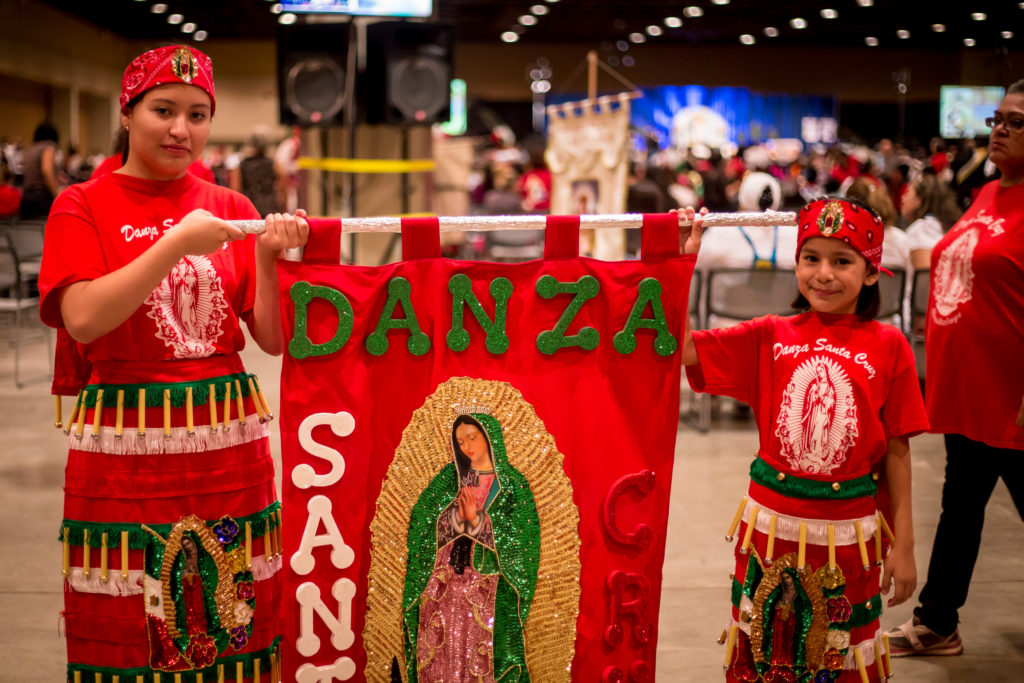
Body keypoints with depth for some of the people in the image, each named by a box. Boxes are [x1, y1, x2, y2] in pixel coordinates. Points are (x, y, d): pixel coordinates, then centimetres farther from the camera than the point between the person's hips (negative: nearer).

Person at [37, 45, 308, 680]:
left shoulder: (233, 209, 9)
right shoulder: (83, 207, 3)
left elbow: (274, 339, 5)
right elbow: (83, 317, -13)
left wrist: (269, 259, -12)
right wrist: (177, 244, -18)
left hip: (229, 444, 2)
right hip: (125, 448, -2)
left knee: (235, 628, 6)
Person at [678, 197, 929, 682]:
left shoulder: (887, 346, -4)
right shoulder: (770, 336, -1)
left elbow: (896, 451, -1)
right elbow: (680, 348, -10)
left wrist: (904, 543, 0)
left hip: (847, 533, -1)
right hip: (770, 526, 1)